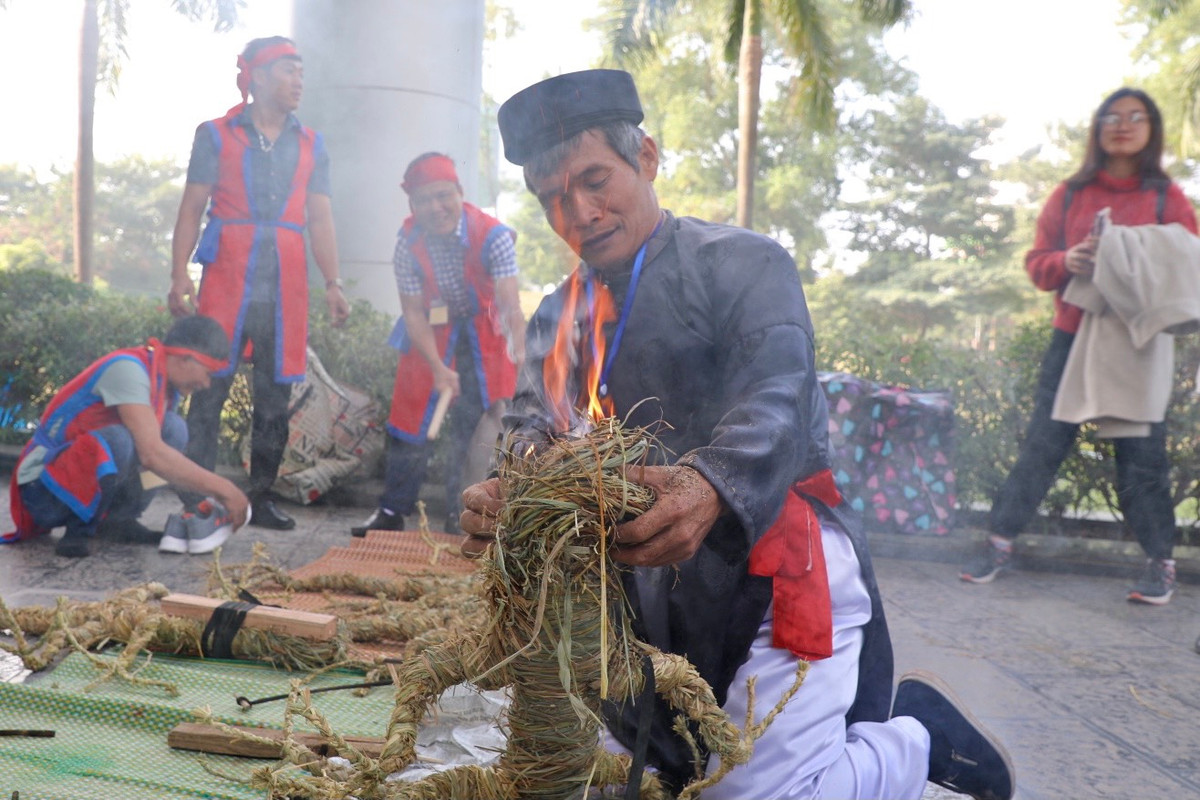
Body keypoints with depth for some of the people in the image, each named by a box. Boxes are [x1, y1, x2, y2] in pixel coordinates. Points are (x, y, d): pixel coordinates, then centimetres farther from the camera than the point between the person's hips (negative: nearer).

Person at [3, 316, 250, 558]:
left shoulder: (167, 383, 3)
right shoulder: (128, 368, -24)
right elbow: (152, 454, -34)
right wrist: (222, 488, -30)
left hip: (84, 480, 8)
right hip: (44, 487, -8)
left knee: (173, 428, -4)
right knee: (117, 439, -35)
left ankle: (117, 519, -2)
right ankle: (79, 529, -12)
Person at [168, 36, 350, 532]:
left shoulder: (311, 145, 15)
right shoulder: (216, 134, 7)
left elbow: (320, 217, 11)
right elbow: (192, 208, 3)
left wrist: (333, 283, 0)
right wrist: (179, 275, -8)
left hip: (285, 282, 3)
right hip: (227, 276, -3)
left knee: (275, 395, 5)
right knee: (209, 388, -4)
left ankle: (262, 499, 14)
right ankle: (195, 503, 2)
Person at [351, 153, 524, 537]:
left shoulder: (493, 236, -27)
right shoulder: (408, 245, -20)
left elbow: (510, 303, -36)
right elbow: (414, 313, -18)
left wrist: (518, 352, -54)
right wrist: (437, 368, -31)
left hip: (484, 332, -1)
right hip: (430, 334, 2)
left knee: (475, 425, -3)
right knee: (411, 418, 2)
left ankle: (461, 517, 12)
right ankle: (391, 512, 16)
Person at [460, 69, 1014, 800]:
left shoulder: (741, 264, -7)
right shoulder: (560, 319, 13)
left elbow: (776, 398, -23)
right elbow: (535, 426, 1)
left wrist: (712, 487, -45)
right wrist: (505, 494, -24)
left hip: (773, 570, -7)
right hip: (658, 594, 7)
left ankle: (923, 733, 16)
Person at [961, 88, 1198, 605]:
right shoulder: (1071, 194, 10)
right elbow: (1036, 263, 8)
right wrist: (1067, 262, -14)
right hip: (1072, 339, 1)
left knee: (1142, 456, 1)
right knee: (1042, 444, 1)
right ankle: (999, 543, 9)